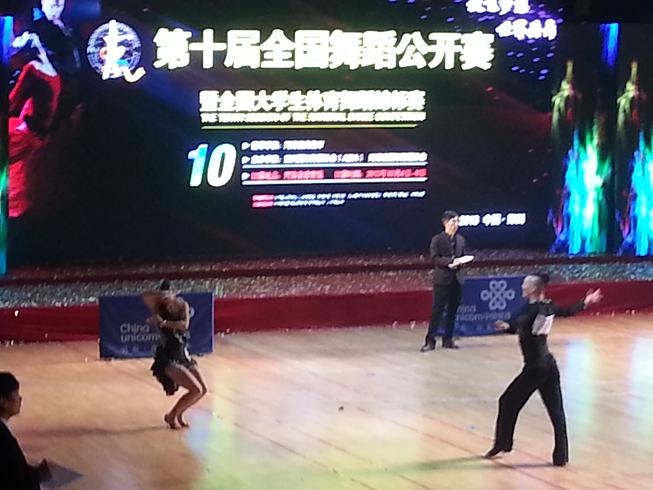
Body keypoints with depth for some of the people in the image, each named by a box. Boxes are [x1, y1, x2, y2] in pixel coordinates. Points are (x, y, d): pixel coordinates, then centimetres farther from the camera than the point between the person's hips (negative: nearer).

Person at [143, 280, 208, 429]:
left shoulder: (183, 306, 2)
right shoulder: (160, 310, -8)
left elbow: (184, 325, -17)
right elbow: (145, 297, -26)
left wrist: (163, 323, -24)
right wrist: (162, 294, -33)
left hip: (183, 356, 6)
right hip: (167, 359, -6)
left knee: (203, 390, 8)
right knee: (196, 389, -15)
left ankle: (179, 414, 27)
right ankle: (171, 416, 3)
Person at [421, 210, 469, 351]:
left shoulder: (460, 240, 12)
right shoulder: (437, 239, -3)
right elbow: (435, 258, -10)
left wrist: (459, 263, -7)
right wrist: (449, 262, -22)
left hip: (457, 279, 5)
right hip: (442, 279, -5)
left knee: (452, 311, 7)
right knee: (437, 310, -6)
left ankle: (448, 339, 16)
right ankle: (430, 341, -4)